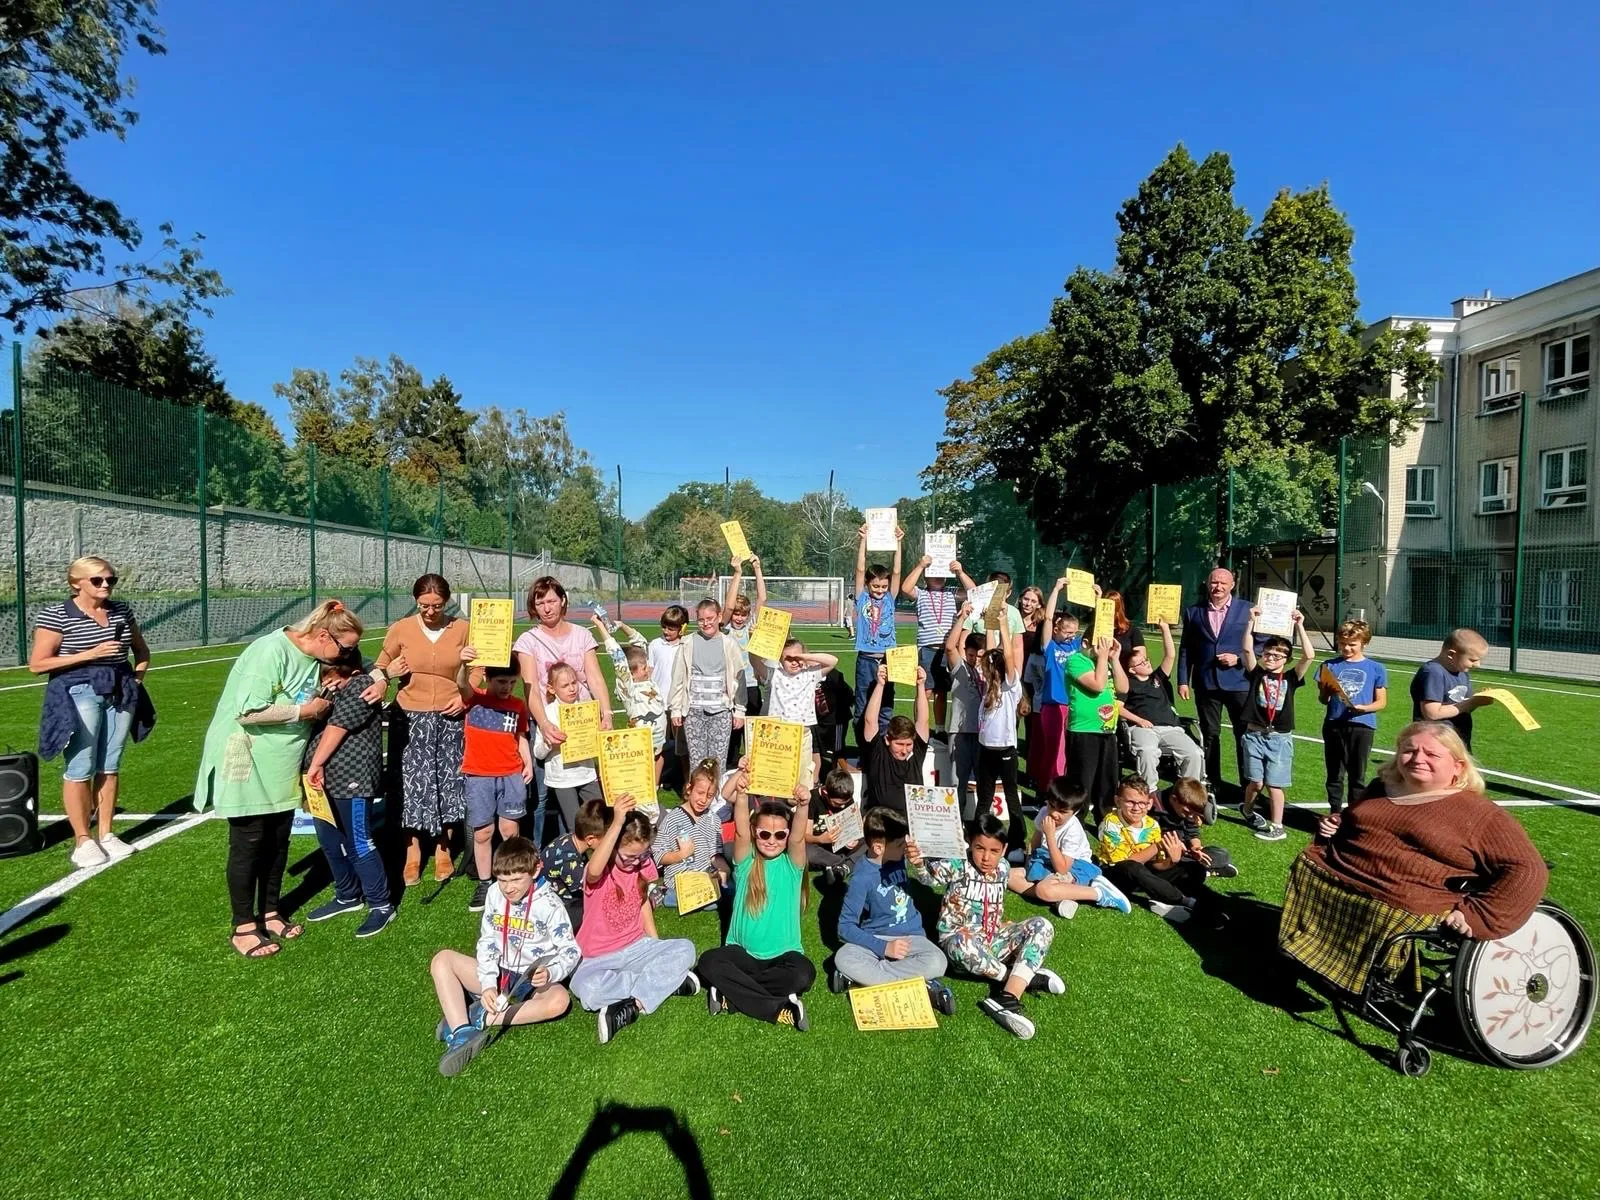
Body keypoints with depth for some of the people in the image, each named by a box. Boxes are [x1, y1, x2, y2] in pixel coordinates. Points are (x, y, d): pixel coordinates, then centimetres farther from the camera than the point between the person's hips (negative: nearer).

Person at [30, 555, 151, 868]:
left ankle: (105, 834, 17)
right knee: (79, 770, -2)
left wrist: (137, 679, 7)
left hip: (120, 695, 5)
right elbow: (37, 663, -9)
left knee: (109, 768, 9)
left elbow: (141, 651, 22)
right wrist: (90, 654, -16)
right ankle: (83, 842, 8)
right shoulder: (56, 615, -7)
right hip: (79, 695, -5)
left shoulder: (122, 611, 9)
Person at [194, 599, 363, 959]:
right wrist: (303, 711, -21)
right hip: (247, 762, -8)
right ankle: (243, 928, 17)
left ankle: (269, 914, 29)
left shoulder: (314, 657, 1)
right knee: (249, 844, 3)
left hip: (281, 766, 8)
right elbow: (248, 711, -28)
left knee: (278, 841, 14)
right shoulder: (271, 651, -24)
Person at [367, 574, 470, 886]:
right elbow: (380, 667, 6)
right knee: (411, 784, 3)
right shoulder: (400, 630, -2)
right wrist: (381, 682, -15)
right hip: (410, 719, 0)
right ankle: (413, 852, 21)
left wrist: (465, 697, -7)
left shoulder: (462, 630, -1)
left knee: (448, 783, 6)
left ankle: (443, 850, 23)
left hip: (449, 719, 0)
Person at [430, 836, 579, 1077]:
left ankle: (480, 1019, -27)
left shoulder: (549, 904, -16)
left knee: (558, 999, -36)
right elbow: (487, 942, -2)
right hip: (497, 976, 4)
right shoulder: (495, 893, -4)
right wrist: (488, 984, -17)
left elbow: (570, 951, -13)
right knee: (442, 960, -16)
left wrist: (550, 973, -34)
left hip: (532, 983, -4)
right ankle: (462, 1035, -31)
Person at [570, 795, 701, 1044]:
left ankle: (632, 1007, -25)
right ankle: (667, 981, -23)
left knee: (685, 949, -19)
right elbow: (593, 870, -46)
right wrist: (617, 823, -55)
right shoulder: (600, 872, -19)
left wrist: (655, 944, 4)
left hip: (637, 947, 4)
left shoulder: (643, 864, -3)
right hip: (599, 957, -4)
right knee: (586, 990, -36)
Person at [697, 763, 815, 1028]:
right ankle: (780, 1008, -24)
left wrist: (802, 805, -47)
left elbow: (798, 837, -26)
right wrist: (741, 794, -42)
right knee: (709, 962, -27)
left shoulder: (792, 863, -4)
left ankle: (730, 995, -18)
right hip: (743, 952, 1)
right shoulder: (746, 862, -3)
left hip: (783, 954, -1)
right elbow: (740, 832, -23)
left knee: (803, 973, -32)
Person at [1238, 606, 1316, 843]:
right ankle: (1247, 810, 32)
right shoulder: (1256, 673, 3)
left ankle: (1277, 827, 14)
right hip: (1255, 735, 0)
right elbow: (1247, 649, -11)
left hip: (1280, 738, 0)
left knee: (1274, 784, 1)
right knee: (1256, 782, 4)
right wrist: (1252, 621, -15)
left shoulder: (1291, 677, 2)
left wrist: (1299, 626, -13)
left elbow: (1309, 656, -11)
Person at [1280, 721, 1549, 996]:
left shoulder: (1479, 814, -1)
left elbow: (1528, 869, -8)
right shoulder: (1382, 788, 18)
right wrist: (1333, 826, 11)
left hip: (1399, 909, -6)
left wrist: (1476, 914, -18)